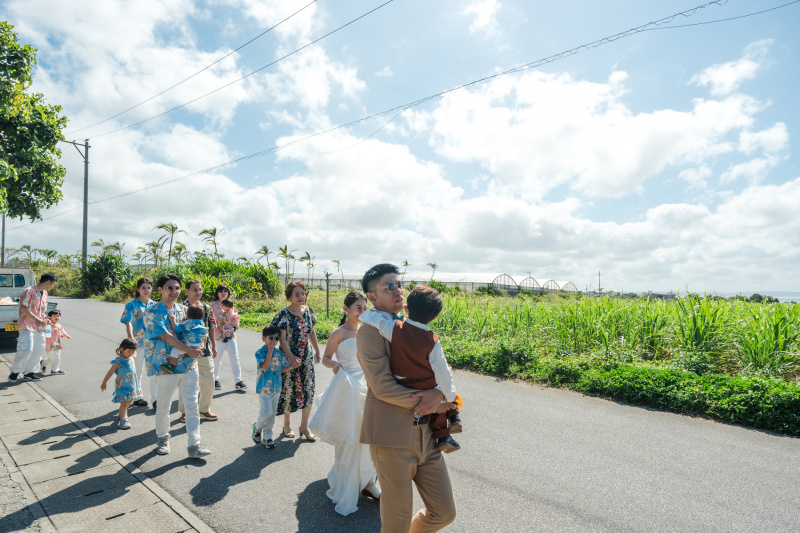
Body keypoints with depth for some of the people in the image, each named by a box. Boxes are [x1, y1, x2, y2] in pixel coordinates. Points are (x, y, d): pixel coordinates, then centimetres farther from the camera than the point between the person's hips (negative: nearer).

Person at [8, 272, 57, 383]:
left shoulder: (44, 293, 16)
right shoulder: (30, 291, -11)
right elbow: (23, 308, -17)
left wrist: (45, 319, 9)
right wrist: (37, 319, -20)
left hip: (39, 327, 9)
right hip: (27, 326, -8)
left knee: (39, 349, 9)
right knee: (27, 349, -13)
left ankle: (28, 372, 19)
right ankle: (15, 372, 6)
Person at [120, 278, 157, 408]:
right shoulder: (132, 305, -3)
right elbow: (128, 322, -13)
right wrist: (130, 337, -28)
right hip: (138, 342, -3)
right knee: (138, 371, 11)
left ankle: (155, 399, 8)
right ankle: (138, 397, 26)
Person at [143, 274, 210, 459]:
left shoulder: (183, 310, 8)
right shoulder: (153, 312, -9)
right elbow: (166, 336, -17)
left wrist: (197, 347, -4)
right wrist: (189, 350, -18)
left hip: (188, 365, 4)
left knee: (192, 406, 3)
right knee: (163, 407, 12)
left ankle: (194, 445, 10)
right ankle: (163, 438, 36)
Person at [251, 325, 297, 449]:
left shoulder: (279, 353, 5)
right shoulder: (260, 352, -10)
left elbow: (282, 369, 10)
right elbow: (265, 367, -24)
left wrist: (293, 366, -6)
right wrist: (270, 351, -24)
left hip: (276, 387, 5)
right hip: (264, 387, -5)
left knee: (272, 413, 11)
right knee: (267, 412, -9)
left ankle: (267, 436, 24)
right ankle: (257, 427, 22)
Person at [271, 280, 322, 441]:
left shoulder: (308, 311, 5)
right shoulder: (284, 314, -11)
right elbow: (282, 339, -13)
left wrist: (317, 351, 16)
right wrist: (291, 357, -22)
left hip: (307, 358, 5)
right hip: (289, 358, -4)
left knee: (309, 390, 4)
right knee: (288, 390, 5)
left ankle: (304, 426, 20)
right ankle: (287, 425, 27)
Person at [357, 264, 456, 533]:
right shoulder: (369, 332, -11)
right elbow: (383, 387, -18)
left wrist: (438, 392, -13)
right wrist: (431, 404, -12)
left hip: (425, 433, 7)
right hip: (393, 438, -6)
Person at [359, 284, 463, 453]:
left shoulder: (394, 328, -16)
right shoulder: (432, 340, -17)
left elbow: (367, 316, -12)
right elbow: (441, 372, -11)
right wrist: (451, 397, 4)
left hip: (402, 393, 3)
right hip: (427, 395, -2)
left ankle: (442, 437, 32)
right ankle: (453, 417, 27)